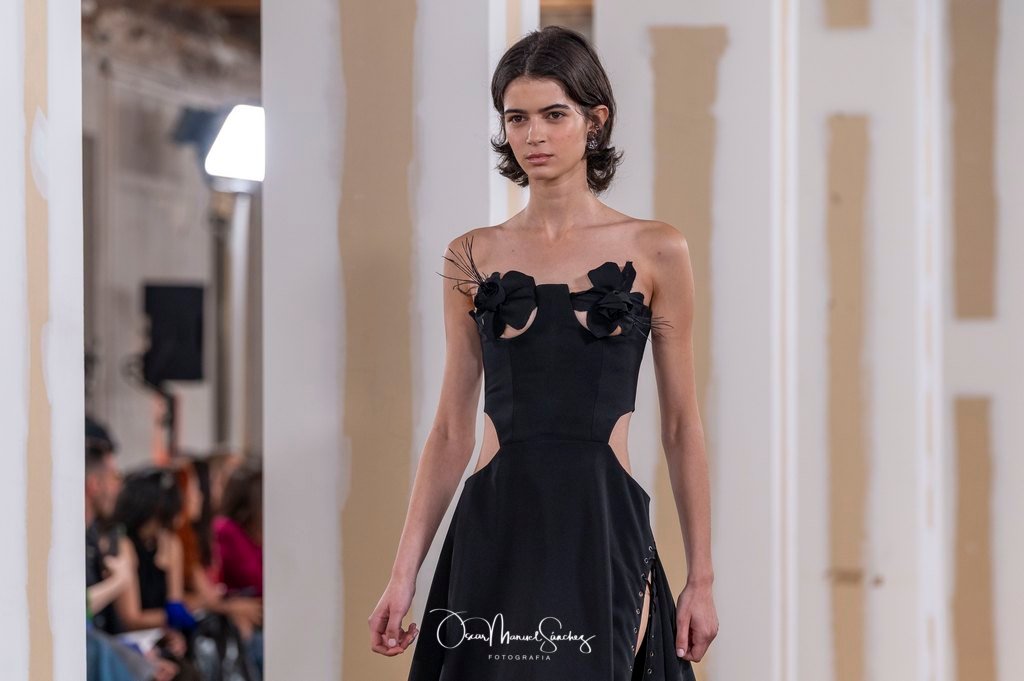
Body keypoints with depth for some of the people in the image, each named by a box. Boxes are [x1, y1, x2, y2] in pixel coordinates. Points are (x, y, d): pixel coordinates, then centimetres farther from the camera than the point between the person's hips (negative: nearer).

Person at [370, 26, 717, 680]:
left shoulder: (655, 251, 3)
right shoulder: (474, 257, 9)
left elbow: (681, 425, 5)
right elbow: (453, 429, 10)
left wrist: (701, 578, 3)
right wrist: (404, 574, 5)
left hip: (604, 527, -2)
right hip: (496, 529, 2)